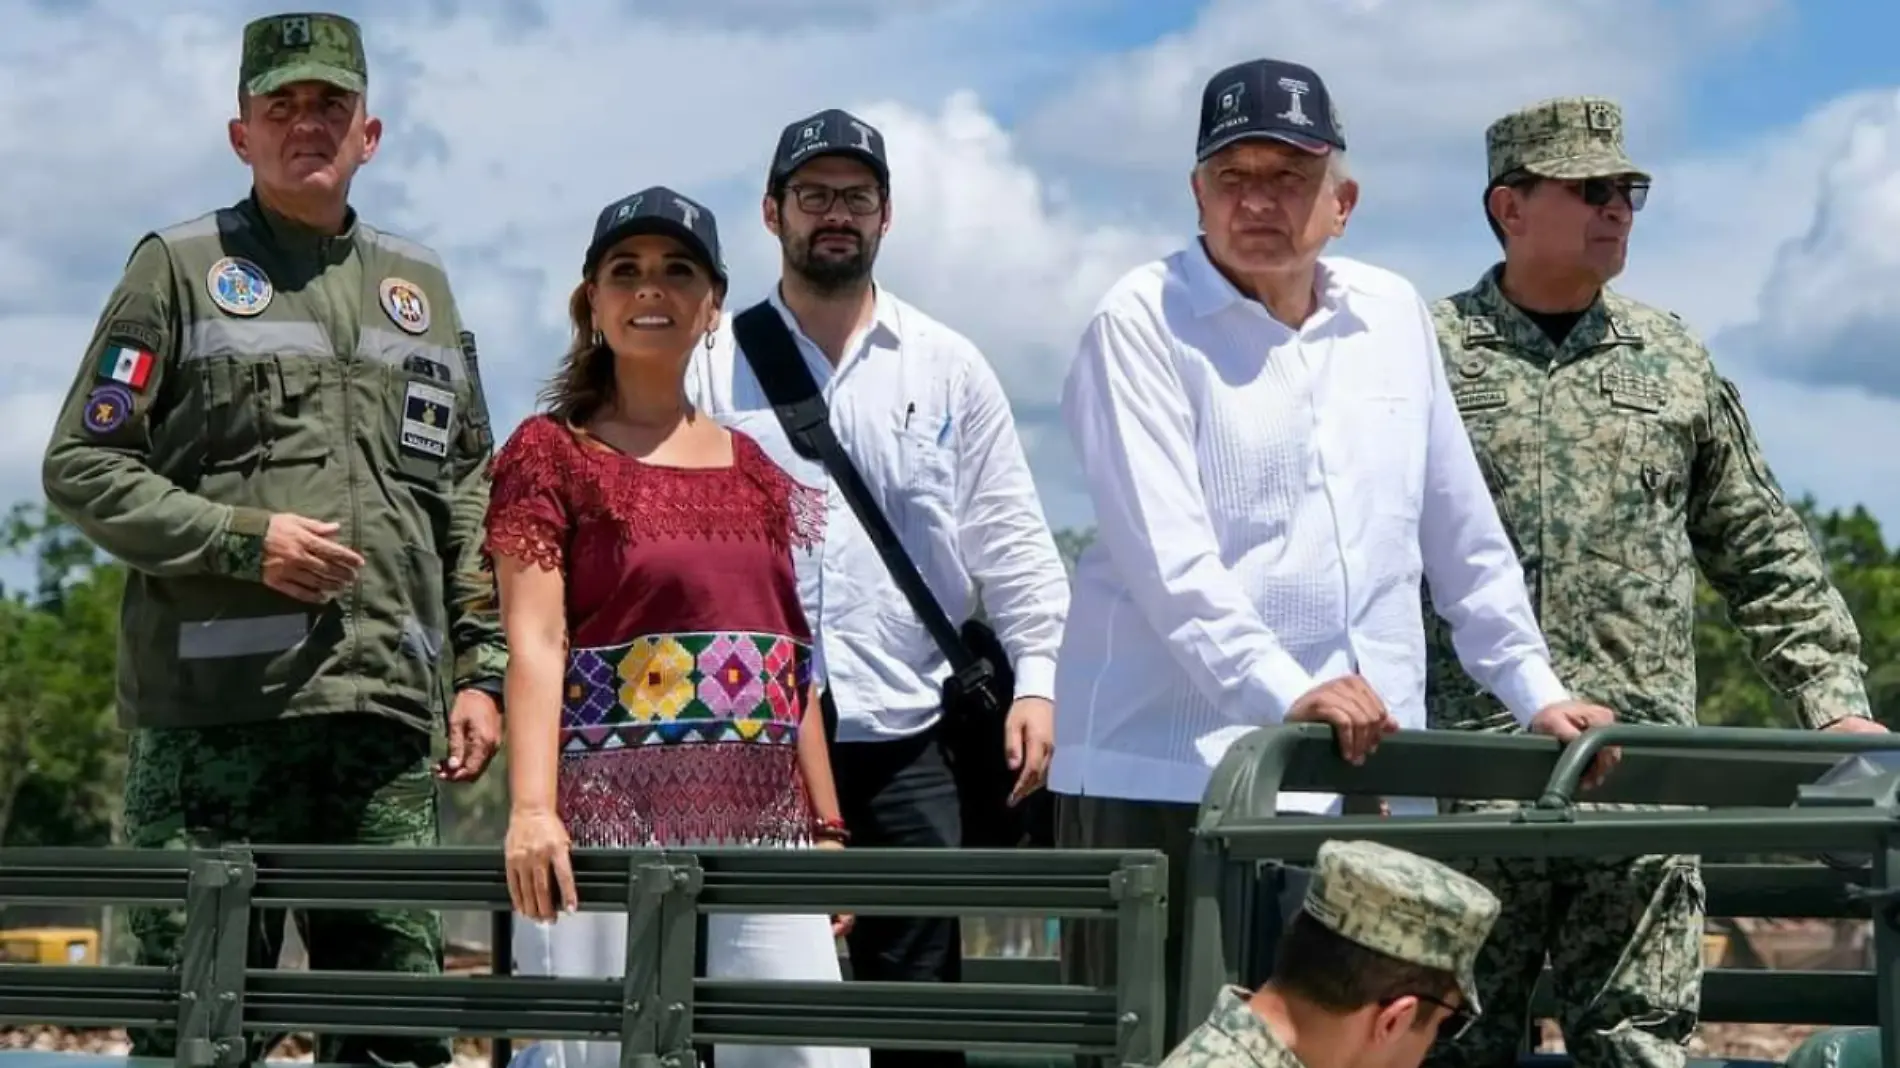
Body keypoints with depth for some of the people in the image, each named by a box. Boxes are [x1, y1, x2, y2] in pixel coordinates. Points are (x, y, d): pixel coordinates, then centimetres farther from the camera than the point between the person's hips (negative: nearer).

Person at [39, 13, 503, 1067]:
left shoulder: (421, 286, 20)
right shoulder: (179, 268, 6)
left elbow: (469, 495, 21)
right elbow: (80, 467, 1)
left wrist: (480, 669, 11)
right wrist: (242, 541, -11)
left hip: (388, 708, 4)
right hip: (216, 706, -4)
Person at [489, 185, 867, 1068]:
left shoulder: (753, 467, 17)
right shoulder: (551, 451, 3)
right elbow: (534, 642, -8)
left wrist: (826, 827, 11)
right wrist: (531, 807, -21)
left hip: (761, 829, 4)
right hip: (612, 824, -4)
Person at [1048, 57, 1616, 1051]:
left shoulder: (1392, 315, 14)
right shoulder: (1143, 323, -3)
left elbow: (1462, 530, 22)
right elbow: (1165, 555, -14)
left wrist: (1532, 691, 18)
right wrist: (1287, 693, -24)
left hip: (1367, 779, 5)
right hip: (1173, 773, -5)